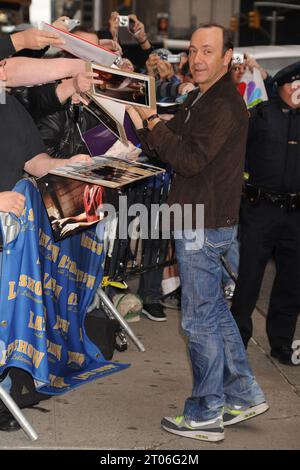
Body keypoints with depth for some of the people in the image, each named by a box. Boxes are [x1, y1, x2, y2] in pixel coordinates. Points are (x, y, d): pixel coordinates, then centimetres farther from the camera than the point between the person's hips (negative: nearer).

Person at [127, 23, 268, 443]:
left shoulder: (225, 106, -17)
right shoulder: (199, 100, 15)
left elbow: (190, 159, -25)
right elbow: (164, 148, 14)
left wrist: (152, 122, -18)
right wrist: (145, 124, -3)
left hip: (205, 225, -10)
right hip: (201, 220, 10)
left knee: (200, 319, -2)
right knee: (215, 311, 17)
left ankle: (206, 416, 8)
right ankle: (244, 395, 27)